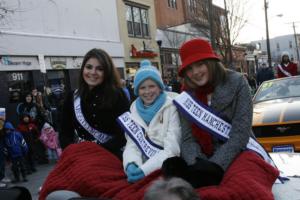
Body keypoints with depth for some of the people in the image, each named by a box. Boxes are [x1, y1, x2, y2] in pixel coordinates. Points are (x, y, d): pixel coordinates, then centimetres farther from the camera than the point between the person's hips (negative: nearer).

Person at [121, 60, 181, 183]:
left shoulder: (171, 107, -6)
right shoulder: (134, 110, 6)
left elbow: (172, 148, -13)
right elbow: (132, 144, 0)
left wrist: (146, 169, -23)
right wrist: (131, 164, -20)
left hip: (167, 168, -4)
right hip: (142, 167, 4)